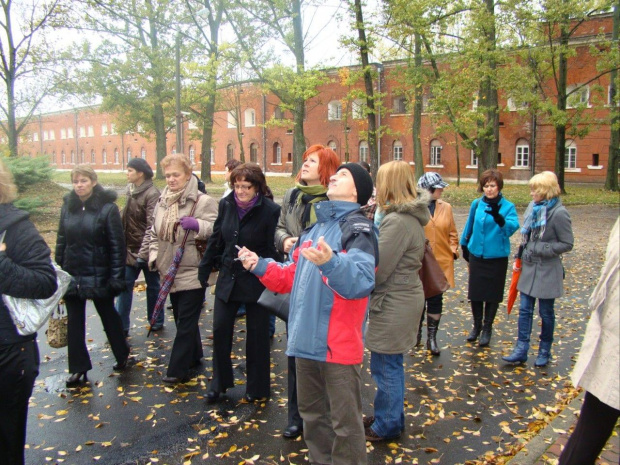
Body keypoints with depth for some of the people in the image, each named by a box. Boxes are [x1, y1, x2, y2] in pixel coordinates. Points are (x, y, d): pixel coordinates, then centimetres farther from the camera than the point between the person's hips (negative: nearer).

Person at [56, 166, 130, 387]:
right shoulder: (68, 206, 3)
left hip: (98, 275, -4)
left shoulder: (107, 207, -11)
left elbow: (117, 244, -12)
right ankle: (78, 367, 20)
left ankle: (122, 354, 34)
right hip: (72, 275, 4)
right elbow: (61, 240, 9)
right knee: (74, 322, 8)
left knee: (108, 315, 14)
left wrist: (116, 276, -15)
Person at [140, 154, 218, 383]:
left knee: (186, 322, -1)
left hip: (193, 273, -7)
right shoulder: (162, 202, 10)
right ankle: (194, 356, 36)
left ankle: (178, 369, 7)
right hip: (170, 272, 7)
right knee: (182, 319, 19)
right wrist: (153, 256, 4)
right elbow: (154, 233, 18)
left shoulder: (203, 201, -11)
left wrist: (197, 225, -32)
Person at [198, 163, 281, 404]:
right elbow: (216, 239, 10)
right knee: (220, 329, 10)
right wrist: (204, 269, 13)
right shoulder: (226, 204, 0)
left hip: (256, 281, -5)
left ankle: (256, 388, 28)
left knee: (257, 336, 9)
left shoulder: (270, 210, -16)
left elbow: (272, 248, -16)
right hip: (228, 277, 5)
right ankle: (219, 383, 30)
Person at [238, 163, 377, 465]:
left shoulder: (358, 227, -9)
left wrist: (330, 262, -43)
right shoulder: (315, 228, 16)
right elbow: (293, 278, 20)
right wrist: (261, 267, 7)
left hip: (339, 344, -8)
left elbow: (361, 280, -27)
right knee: (312, 413, 22)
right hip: (307, 340, 8)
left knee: (345, 423, 4)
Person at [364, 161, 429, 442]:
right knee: (392, 365, 21)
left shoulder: (397, 221, -23)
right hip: (403, 298, 10)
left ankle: (387, 426, 23)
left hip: (393, 304, -10)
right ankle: (392, 417, 37)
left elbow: (376, 270, -23)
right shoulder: (412, 216, 8)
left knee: (385, 367, 6)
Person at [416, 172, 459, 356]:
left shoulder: (446, 207, 2)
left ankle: (431, 337, 19)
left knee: (436, 299, 8)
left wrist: (453, 251, 1)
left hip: (441, 262, 3)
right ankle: (417, 332, 32)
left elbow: (452, 233, 10)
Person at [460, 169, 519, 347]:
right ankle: (477, 326, 30)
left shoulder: (508, 207, -9)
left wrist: (498, 217, -45)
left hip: (497, 257, -3)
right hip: (476, 255, 3)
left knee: (492, 295, 8)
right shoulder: (477, 204, 1)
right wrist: (464, 245, 21)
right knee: (475, 293, 10)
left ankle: (487, 329, 25)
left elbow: (512, 227, -27)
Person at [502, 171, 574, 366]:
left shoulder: (559, 213, -16)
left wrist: (541, 249, -19)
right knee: (525, 310, 7)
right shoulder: (532, 207, 2)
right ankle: (521, 350, 13)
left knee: (546, 312, 8)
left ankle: (545, 351, 25)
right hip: (529, 267, 6)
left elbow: (567, 244, -12)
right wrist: (524, 251, 10)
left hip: (547, 271, -6)